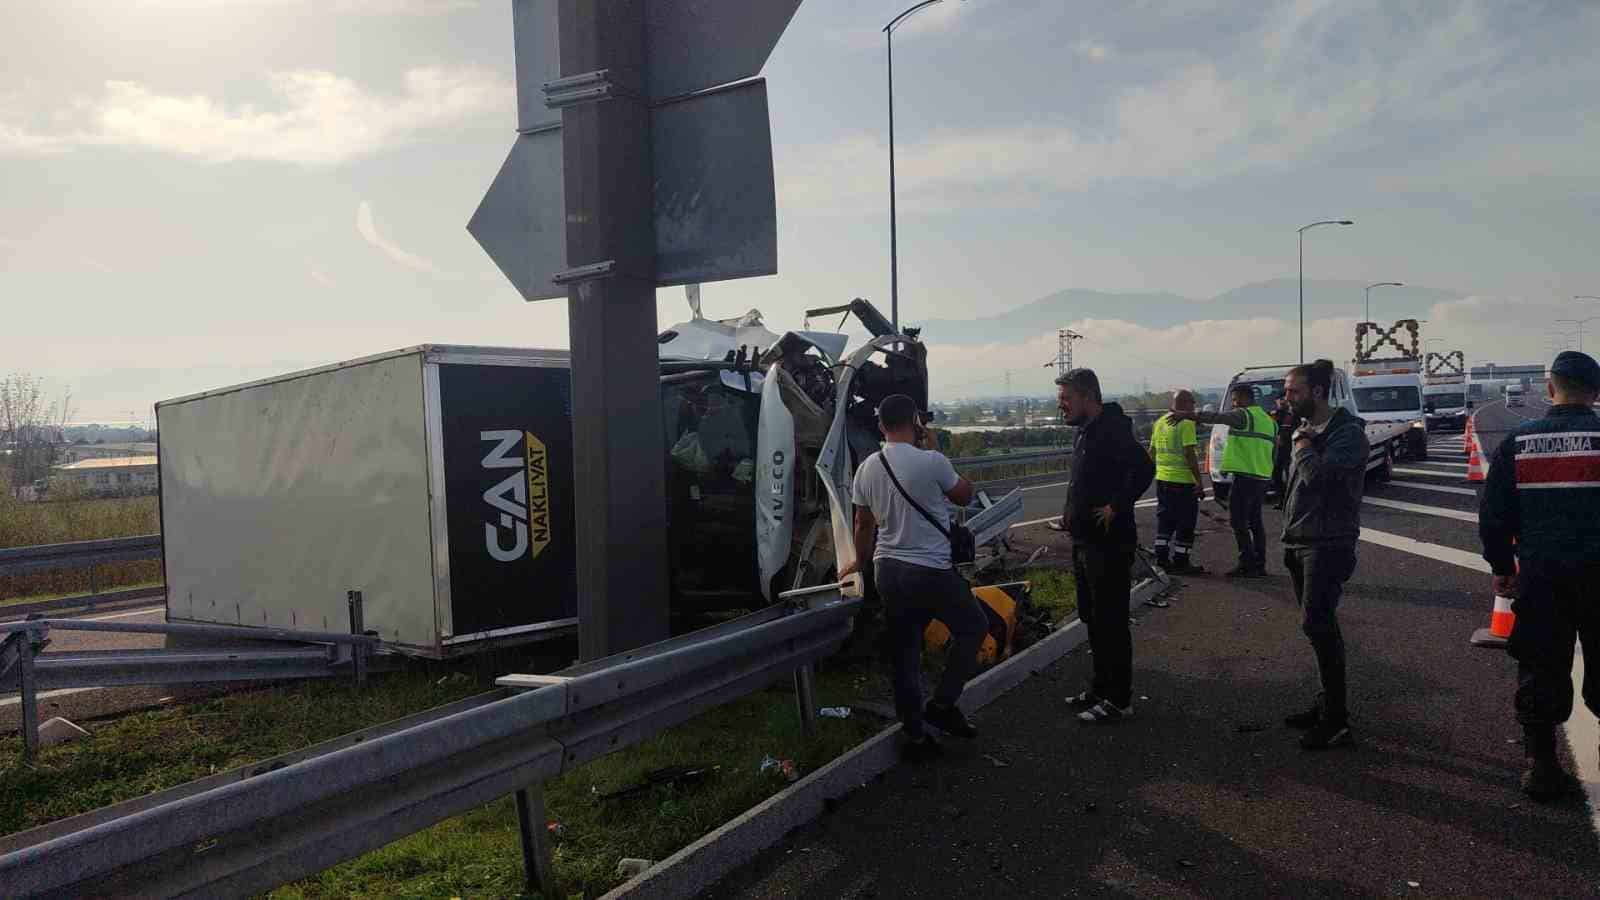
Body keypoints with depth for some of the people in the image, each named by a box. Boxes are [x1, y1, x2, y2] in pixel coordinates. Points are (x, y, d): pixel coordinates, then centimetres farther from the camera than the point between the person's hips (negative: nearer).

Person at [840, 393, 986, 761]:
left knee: (904, 652, 12)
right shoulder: (931, 462, -15)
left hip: (888, 569, 6)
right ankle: (943, 704, 14)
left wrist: (860, 560, 30)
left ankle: (915, 737, 17)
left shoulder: (867, 468, 3)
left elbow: (863, 524, 13)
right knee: (973, 627, 17)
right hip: (931, 571, -6)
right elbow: (965, 495, 3)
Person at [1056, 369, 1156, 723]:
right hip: (1085, 542, 10)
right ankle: (1101, 688, 31)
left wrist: (1116, 507, -26)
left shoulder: (1113, 429, -18)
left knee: (1110, 621, -1)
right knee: (1092, 618, 18)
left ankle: (1119, 700, 9)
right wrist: (1072, 511, 13)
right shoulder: (1086, 431, 13)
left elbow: (1144, 467, -32)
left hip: (1109, 544, -10)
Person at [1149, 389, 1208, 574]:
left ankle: (1161, 559, 16)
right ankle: (1180, 562, 6)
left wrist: (1151, 473, 26)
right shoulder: (1186, 423, -13)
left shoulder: (1160, 422, 11)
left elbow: (1152, 452, 15)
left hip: (1162, 479, 7)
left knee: (1165, 521, 15)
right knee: (1185, 523, 3)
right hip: (1183, 481, -7)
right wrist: (1199, 481, -17)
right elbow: (1189, 454, -19)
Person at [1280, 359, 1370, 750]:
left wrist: (1301, 441, -10)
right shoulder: (1307, 430, 14)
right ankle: (1328, 704, 25)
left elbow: (1317, 475, -28)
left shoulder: (1348, 434, -12)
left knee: (1317, 624, -12)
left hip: (1328, 544, -8)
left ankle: (1336, 721, -5)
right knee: (1322, 627, 14)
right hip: (1299, 542, 8)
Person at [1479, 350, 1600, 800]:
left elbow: (1493, 514, 1)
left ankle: (1541, 766, 13)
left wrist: (1502, 568, 13)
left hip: (1541, 577, 0)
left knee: (1540, 671, 9)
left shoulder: (1517, 443, -2)